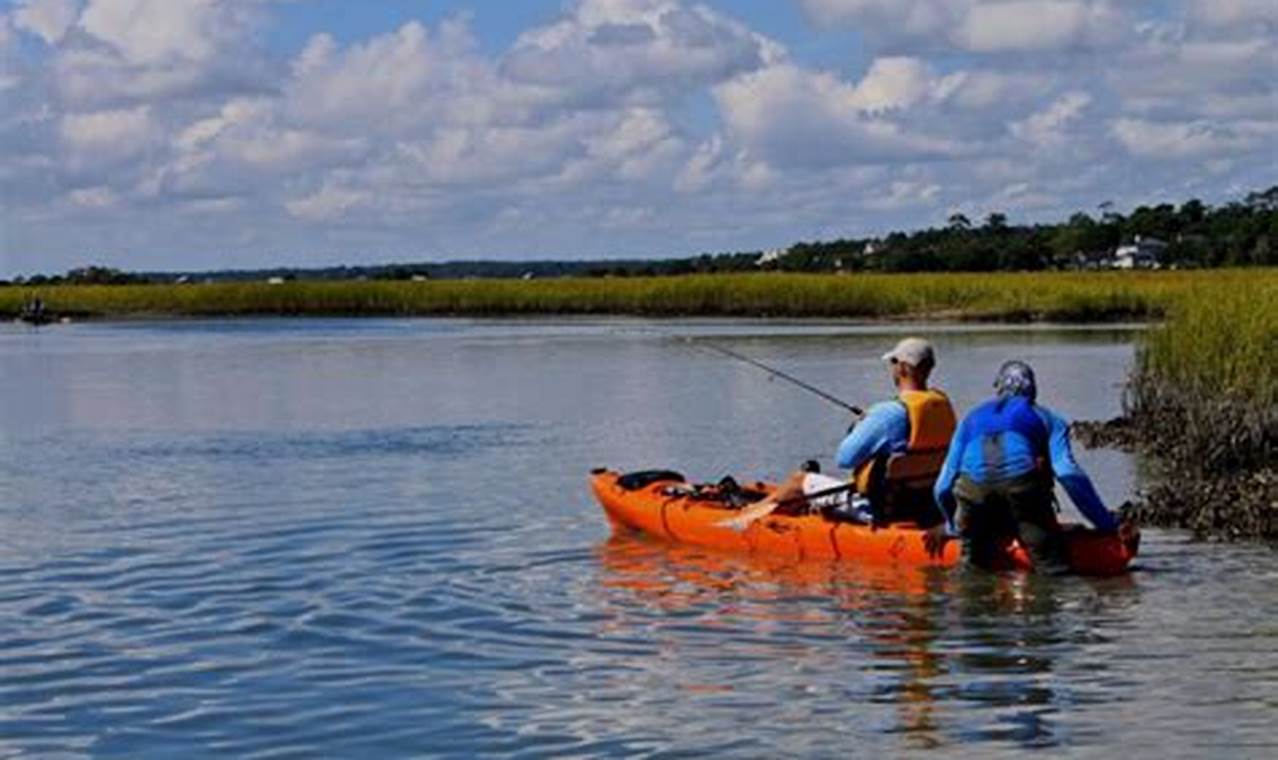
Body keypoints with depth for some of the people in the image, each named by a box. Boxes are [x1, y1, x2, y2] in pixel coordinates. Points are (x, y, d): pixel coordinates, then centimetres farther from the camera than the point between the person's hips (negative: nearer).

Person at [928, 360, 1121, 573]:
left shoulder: (972, 418, 36)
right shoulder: (1045, 417, 28)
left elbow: (943, 487, 31)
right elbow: (1069, 473, 10)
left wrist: (952, 526, 50)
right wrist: (1109, 526, 10)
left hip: (970, 490, 2)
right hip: (1023, 484, -2)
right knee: (1054, 571, -3)